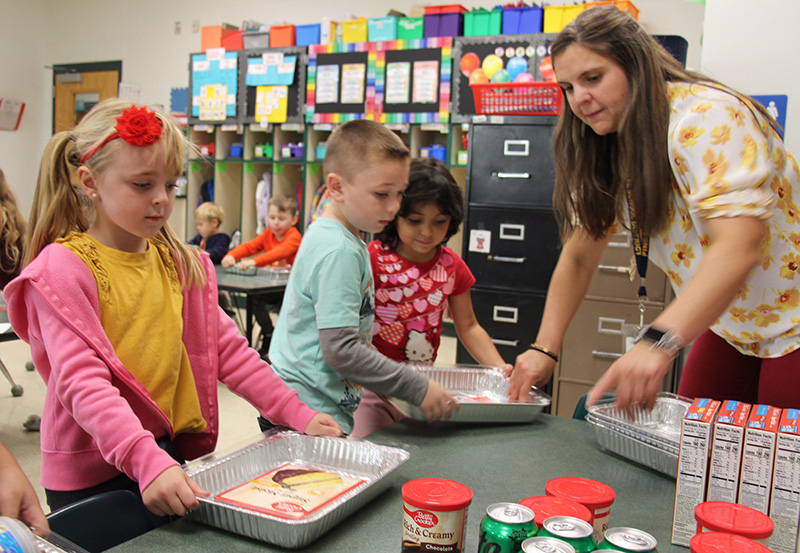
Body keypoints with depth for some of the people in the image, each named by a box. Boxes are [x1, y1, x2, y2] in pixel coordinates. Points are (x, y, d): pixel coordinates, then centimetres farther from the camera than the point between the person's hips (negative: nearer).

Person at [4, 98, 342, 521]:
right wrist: (146, 461, -37)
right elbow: (81, 382, -23)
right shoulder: (63, 267, -14)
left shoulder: (179, 263, 5)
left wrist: (298, 415, -4)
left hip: (170, 457, 6)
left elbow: (227, 349, 4)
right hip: (92, 474, -5)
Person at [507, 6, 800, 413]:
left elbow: (739, 244, -38)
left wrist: (659, 342, -50)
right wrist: (544, 349, -11)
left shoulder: (708, 117, -24)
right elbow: (579, 256, 0)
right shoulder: (612, 150, 1)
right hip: (729, 323, 6)